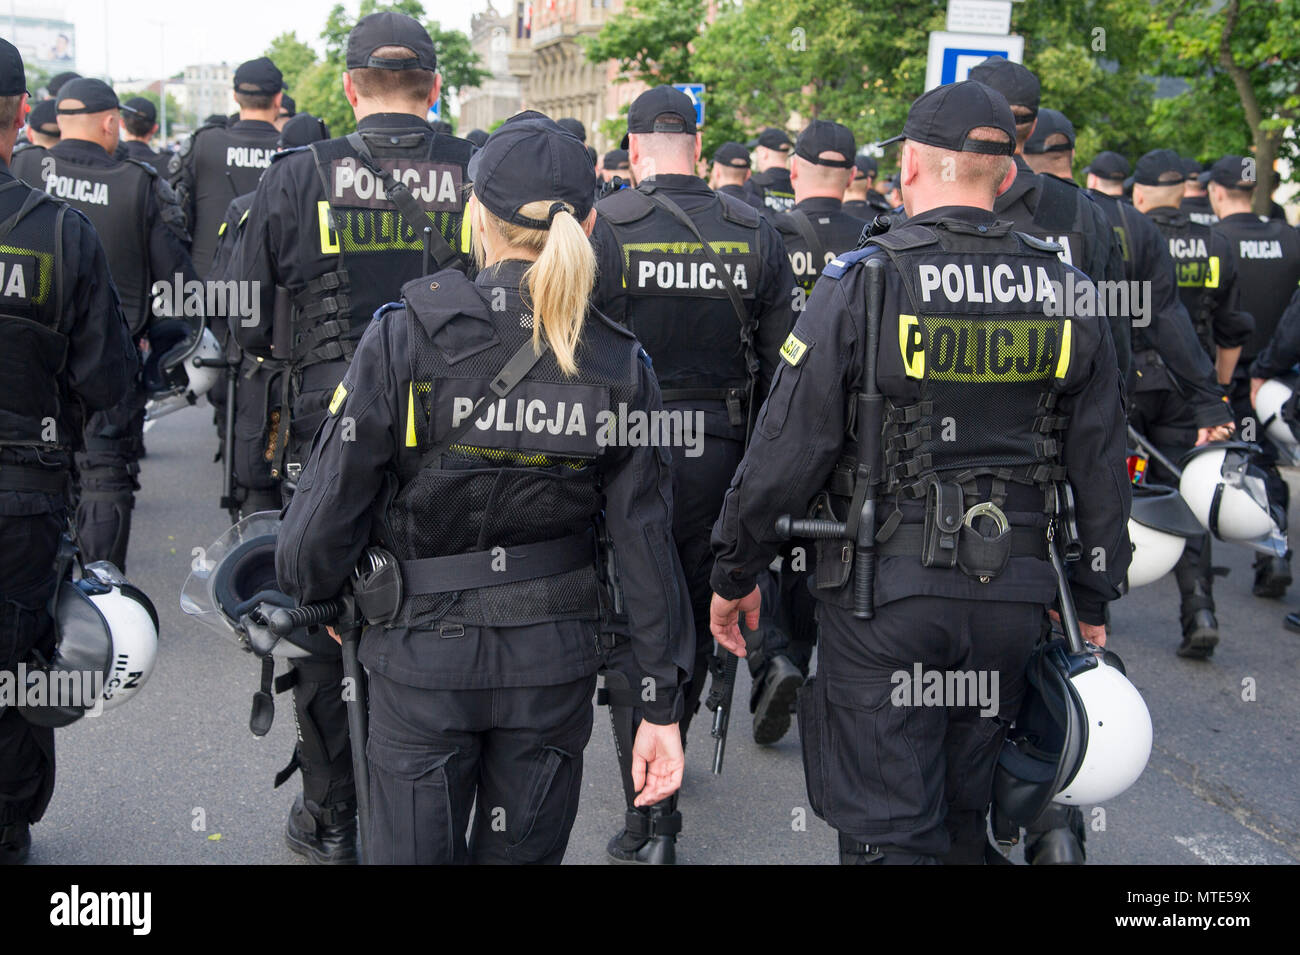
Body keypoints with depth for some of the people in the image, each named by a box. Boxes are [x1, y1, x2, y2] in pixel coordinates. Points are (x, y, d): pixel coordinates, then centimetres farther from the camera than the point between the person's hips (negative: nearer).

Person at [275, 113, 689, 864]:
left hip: (424, 655, -2)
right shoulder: (619, 365, -6)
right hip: (553, 662, 2)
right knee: (525, 852, 19)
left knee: (413, 849, 13)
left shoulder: (404, 337, -14)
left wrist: (311, 589, 10)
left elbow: (333, 500, -12)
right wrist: (664, 705, 2)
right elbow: (647, 542, -5)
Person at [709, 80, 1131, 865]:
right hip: (1014, 591, 4)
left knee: (886, 830, 4)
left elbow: (789, 447, -11)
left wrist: (736, 574, 1)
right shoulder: (1065, 293, 1)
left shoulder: (862, 281, -11)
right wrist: (1095, 598, 18)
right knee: (970, 814, 20)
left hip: (887, 591, -4)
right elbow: (1103, 462, 7)